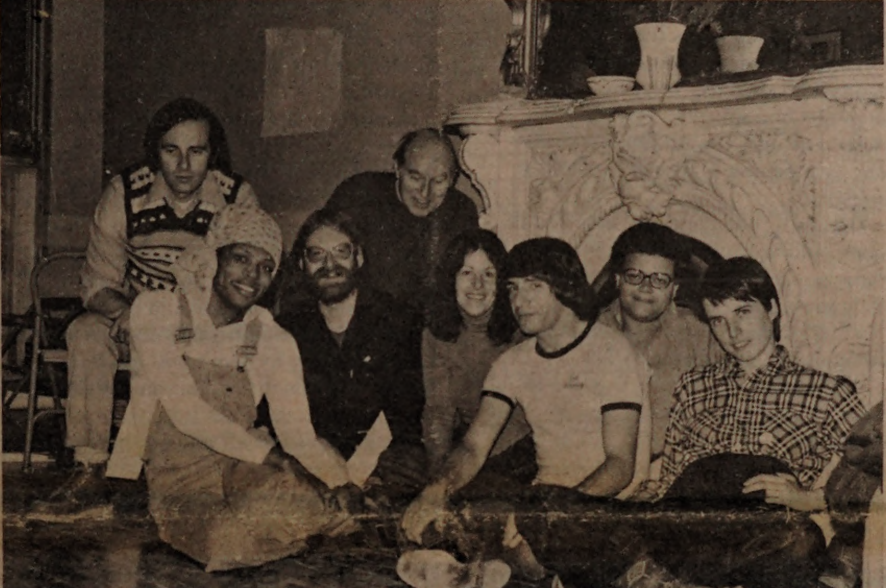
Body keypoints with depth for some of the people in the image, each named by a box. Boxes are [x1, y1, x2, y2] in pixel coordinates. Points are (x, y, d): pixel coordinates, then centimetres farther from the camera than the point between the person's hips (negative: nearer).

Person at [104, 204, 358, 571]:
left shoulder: (273, 341, 3)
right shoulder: (155, 311, -5)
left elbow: (298, 432, -7)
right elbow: (184, 409, -14)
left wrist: (337, 481, -27)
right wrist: (268, 453, -21)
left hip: (239, 470, 3)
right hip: (172, 478, -3)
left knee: (309, 499, -28)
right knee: (227, 536, -34)